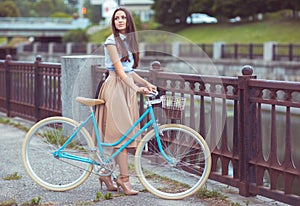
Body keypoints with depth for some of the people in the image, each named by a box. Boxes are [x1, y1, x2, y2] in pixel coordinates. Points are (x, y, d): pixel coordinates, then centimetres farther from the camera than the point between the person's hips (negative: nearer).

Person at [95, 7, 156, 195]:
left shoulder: (130, 40, 17)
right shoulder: (112, 41, -7)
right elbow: (119, 70, -15)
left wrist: (146, 83, 7)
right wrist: (137, 88, -25)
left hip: (128, 87, 7)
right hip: (116, 87, -7)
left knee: (122, 134, 5)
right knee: (123, 133, -11)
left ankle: (106, 173, 13)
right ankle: (124, 178, -8)